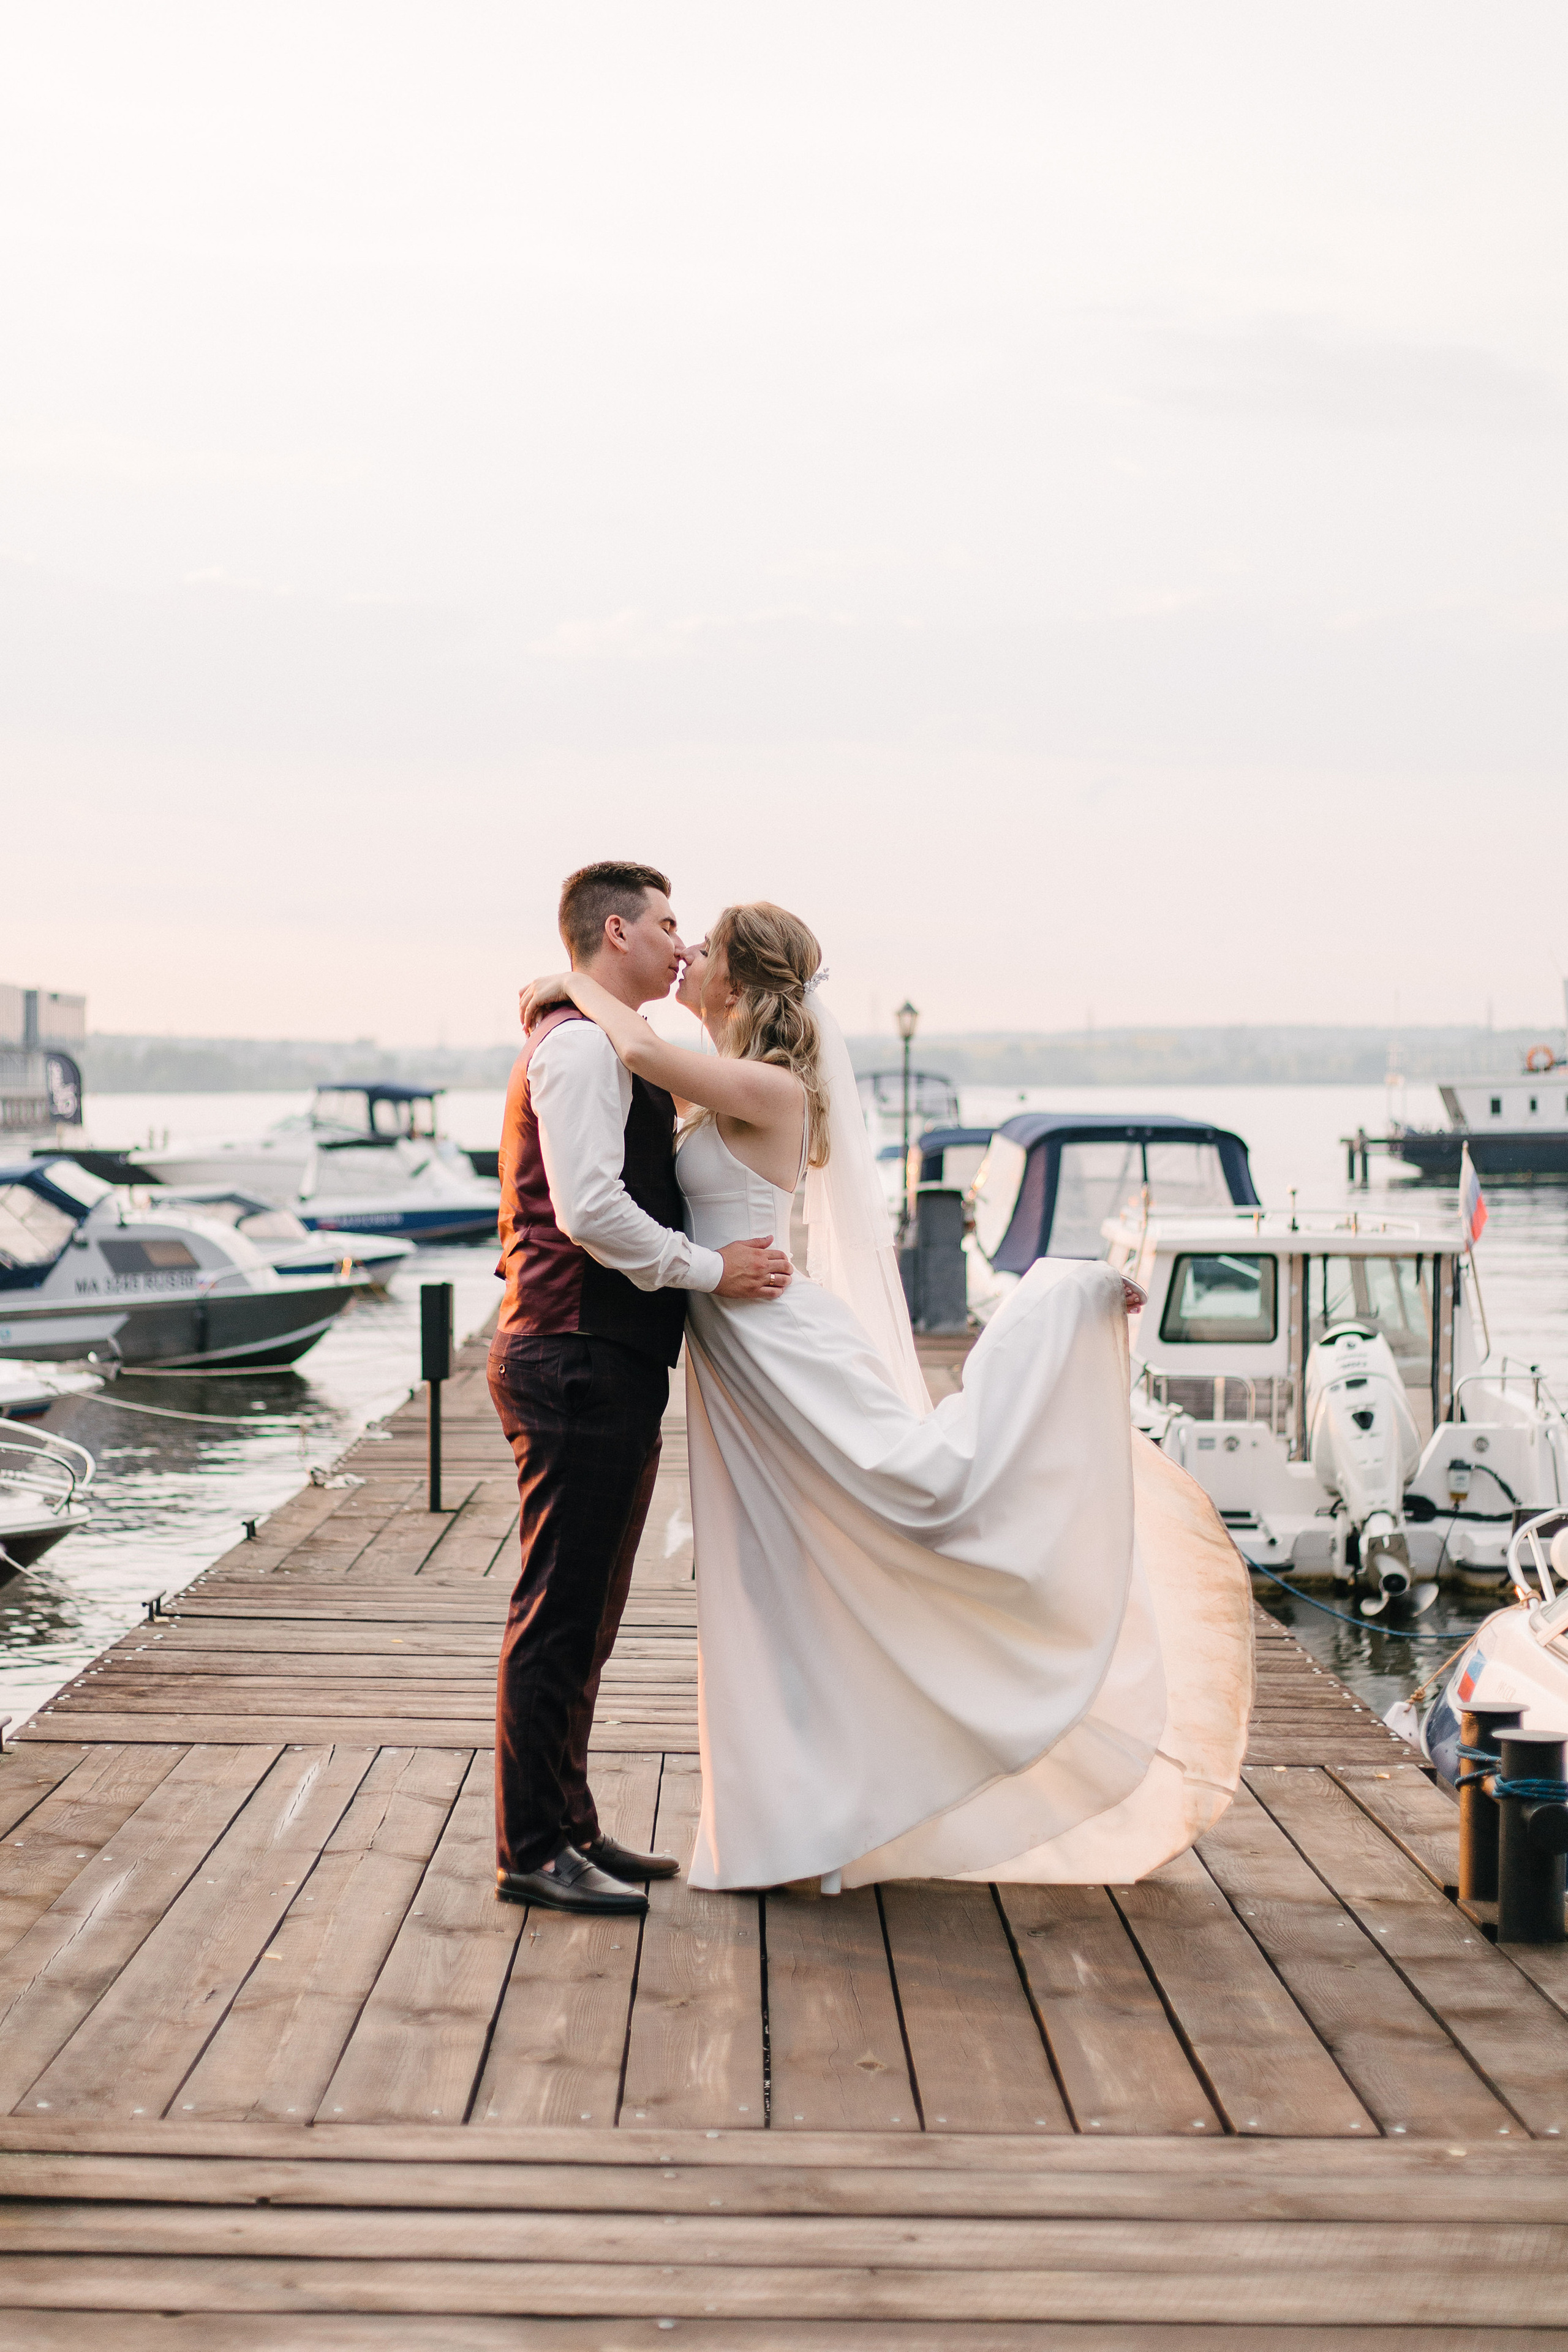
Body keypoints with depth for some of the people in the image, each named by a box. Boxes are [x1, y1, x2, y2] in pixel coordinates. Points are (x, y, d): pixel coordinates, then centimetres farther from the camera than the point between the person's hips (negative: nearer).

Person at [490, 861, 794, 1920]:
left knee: (587, 1612, 16)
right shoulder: (580, 1046, -13)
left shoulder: (615, 1053, 21)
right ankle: (533, 1851, 0)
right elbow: (589, 1210, -23)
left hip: (612, 1364, 11)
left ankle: (569, 1829, 25)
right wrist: (709, 1270, -16)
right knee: (559, 1612, -6)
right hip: (579, 1358, -11)